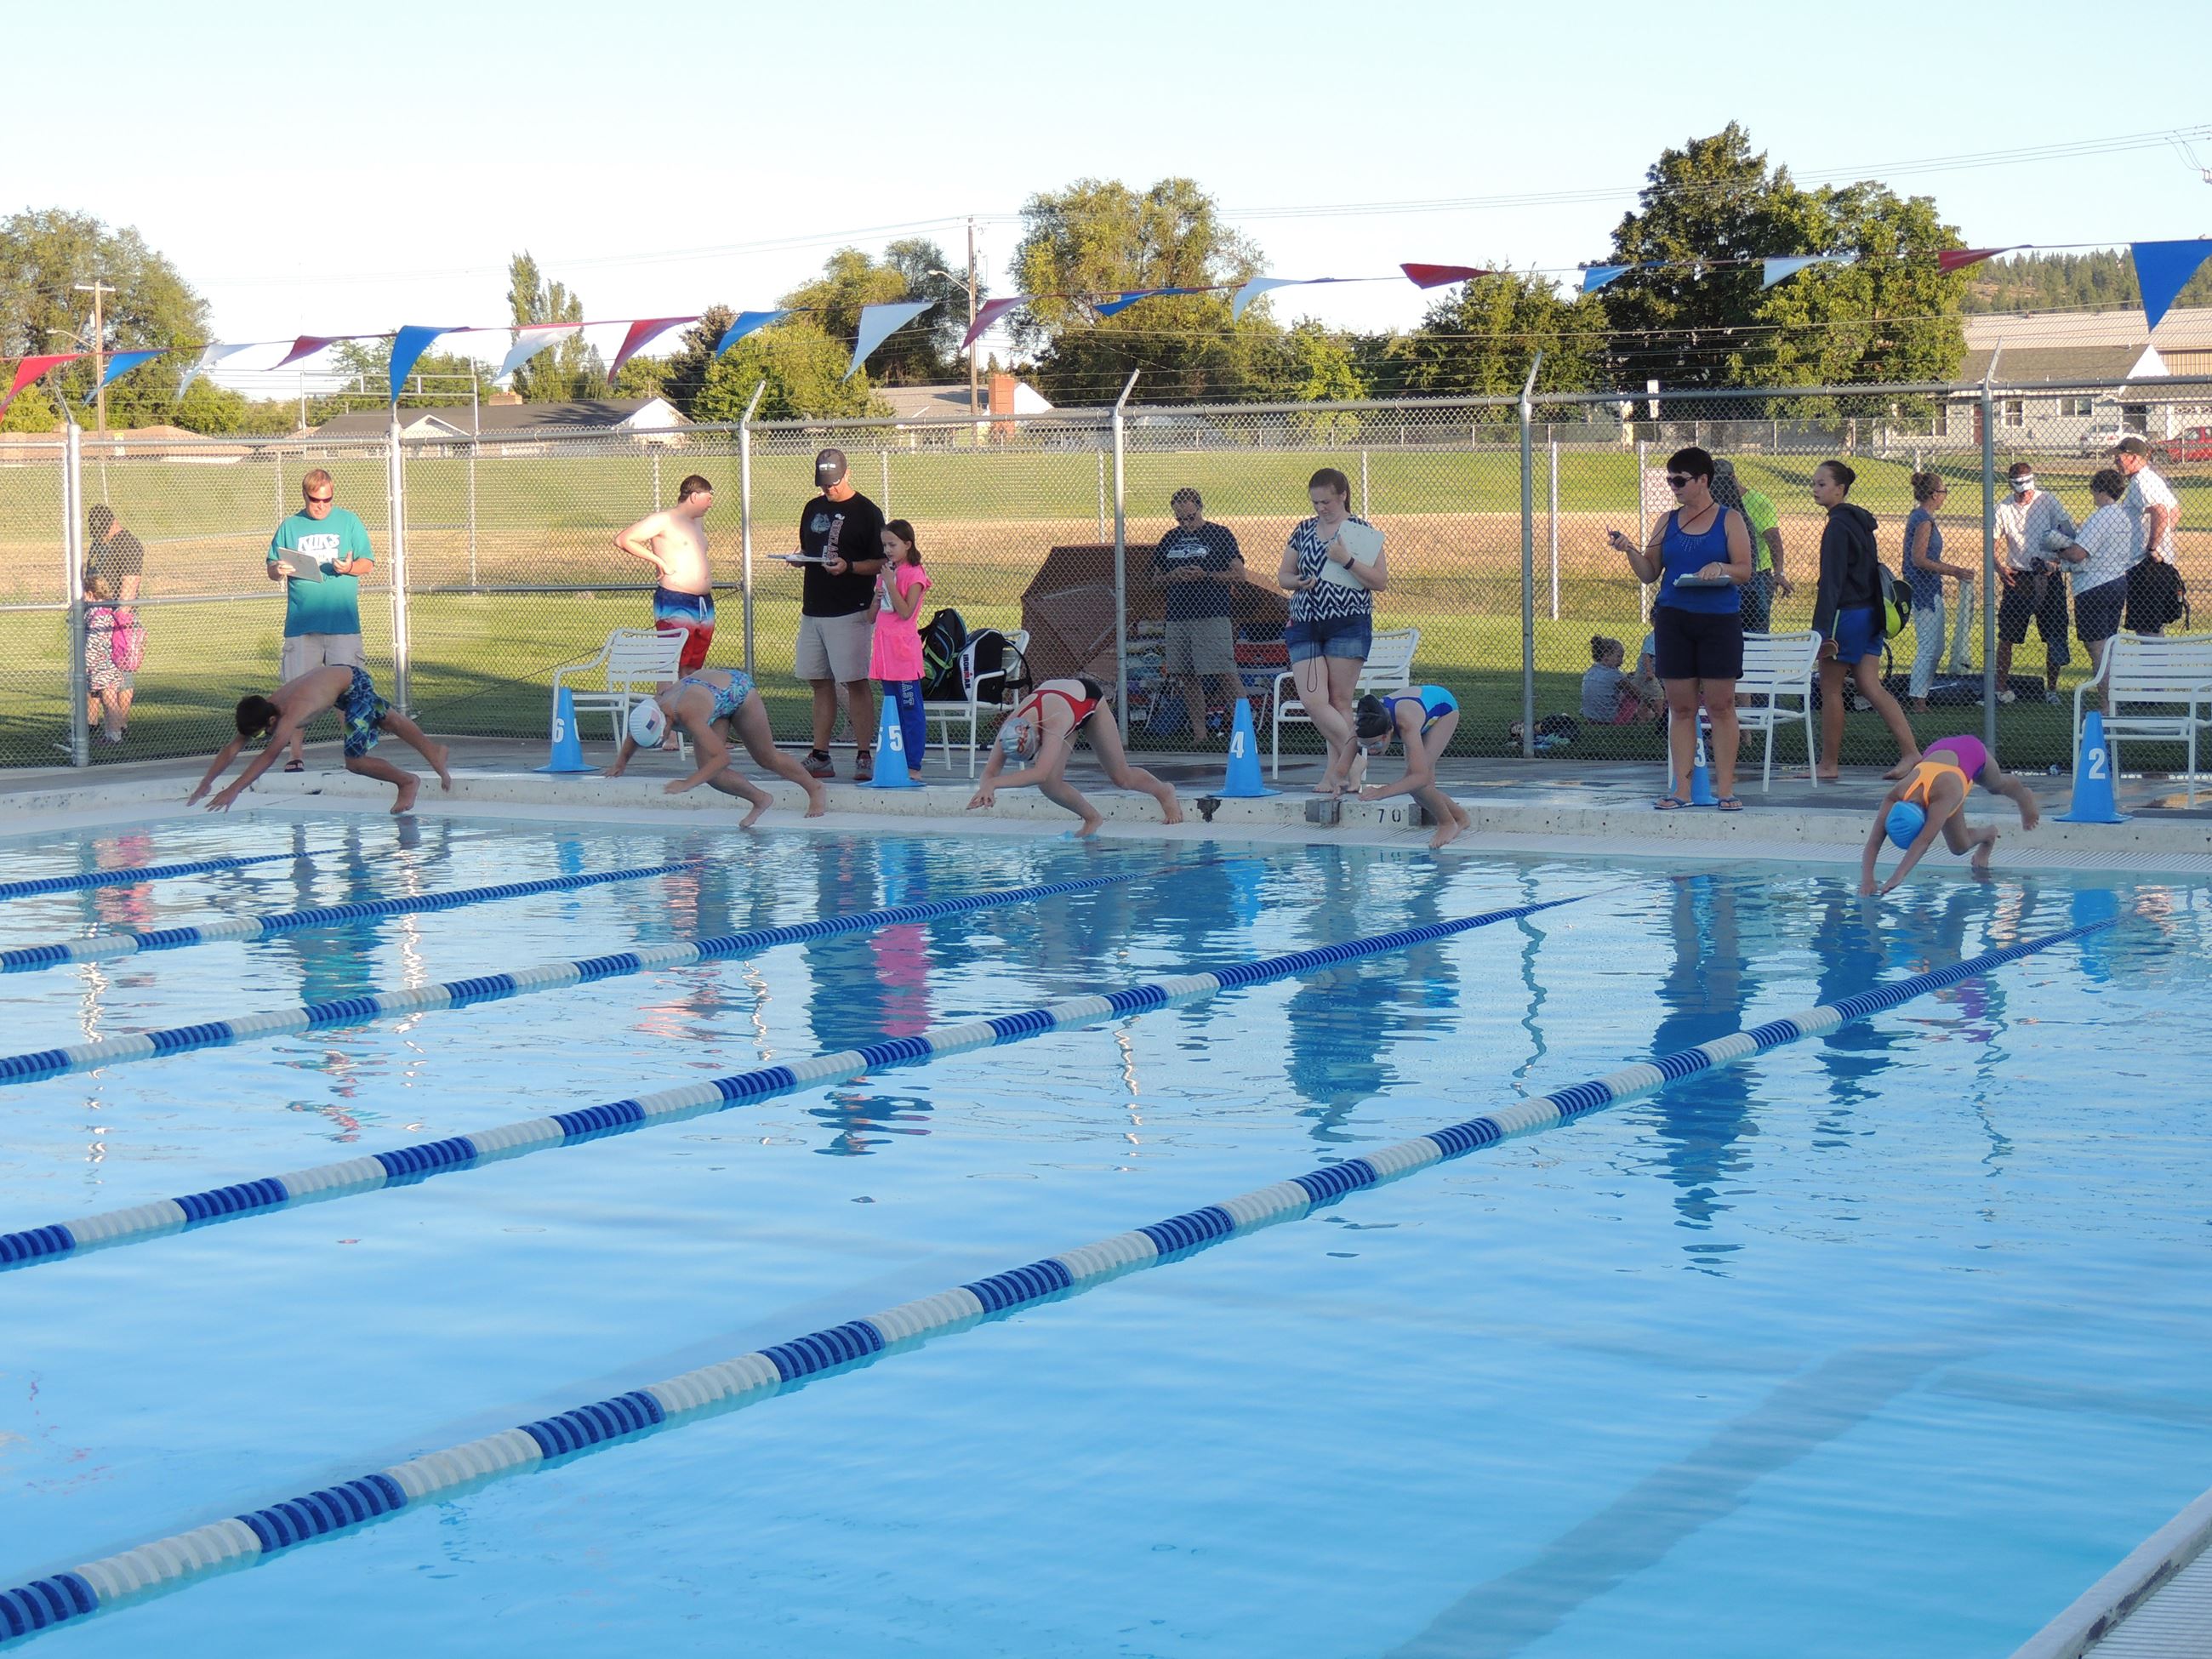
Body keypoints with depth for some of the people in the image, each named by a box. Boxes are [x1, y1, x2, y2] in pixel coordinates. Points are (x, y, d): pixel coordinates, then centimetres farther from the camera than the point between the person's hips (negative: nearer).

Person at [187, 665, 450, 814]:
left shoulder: (291, 713, -37)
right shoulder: (261, 712, -15)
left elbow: (269, 756, -46)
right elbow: (232, 749, -11)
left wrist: (234, 790, -51)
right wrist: (204, 786, -16)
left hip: (355, 685, -8)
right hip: (336, 675, 8)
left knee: (355, 761, -10)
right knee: (389, 721, 25)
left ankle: (407, 781, 11)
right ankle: (433, 751, 44)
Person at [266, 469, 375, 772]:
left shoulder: (349, 522, 9)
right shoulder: (290, 526, 11)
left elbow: (367, 562, 7)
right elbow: (271, 569, 13)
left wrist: (350, 567, -14)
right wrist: (278, 571, -10)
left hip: (343, 623, -1)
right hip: (301, 625, 1)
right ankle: (296, 755, 5)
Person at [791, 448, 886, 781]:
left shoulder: (867, 512, -4)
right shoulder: (813, 509, 15)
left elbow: (881, 563, -6)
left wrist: (848, 567, -21)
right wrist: (799, 559, 2)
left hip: (851, 612, -7)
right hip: (814, 609, 7)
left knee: (856, 682, -7)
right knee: (819, 682, 9)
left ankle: (865, 757, -4)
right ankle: (819, 757, 14)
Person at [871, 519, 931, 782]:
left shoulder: (914, 574, -6)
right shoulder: (885, 572, 16)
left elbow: (905, 612, -17)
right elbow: (873, 616, 19)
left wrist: (890, 583, -18)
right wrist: (876, 598, -1)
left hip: (903, 647, -8)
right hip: (884, 648, 8)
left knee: (911, 709, -6)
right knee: (893, 709, 11)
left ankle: (913, 767, -5)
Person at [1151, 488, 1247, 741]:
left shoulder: (1219, 535, 1)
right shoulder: (1170, 539, 17)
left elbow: (1239, 574, -3)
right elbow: (1157, 578, 21)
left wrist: (1205, 575, -14)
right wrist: (1173, 577, -2)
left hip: (1212, 617, -6)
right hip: (1177, 619, 6)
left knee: (1225, 674, -12)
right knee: (1188, 678, 6)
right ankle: (1199, 734, 10)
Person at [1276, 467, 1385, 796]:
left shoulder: (1362, 531, 0)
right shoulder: (1303, 531, 13)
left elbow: (1381, 582, -6)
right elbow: (1282, 575, 19)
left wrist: (1347, 560, -18)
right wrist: (1298, 581, -4)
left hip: (1348, 626, -4)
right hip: (1305, 627, 4)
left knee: (1339, 701, -3)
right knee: (1312, 701, -8)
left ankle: (1337, 771, 5)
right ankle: (1352, 759, 4)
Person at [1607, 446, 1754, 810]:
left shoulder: (1730, 520, 5)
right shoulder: (1668, 523, 12)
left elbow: (1745, 571, 0)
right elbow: (1649, 573, 12)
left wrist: (1721, 567, -19)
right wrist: (1630, 551, -5)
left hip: (1719, 620, -3)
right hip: (1673, 619, 3)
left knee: (1720, 705, -2)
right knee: (1680, 707, 2)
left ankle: (1726, 789, 1)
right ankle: (1681, 789, 4)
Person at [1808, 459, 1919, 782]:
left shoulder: (1838, 526, -14)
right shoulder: (1861, 521, 15)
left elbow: (1831, 581, -18)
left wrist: (1822, 628, -20)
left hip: (1847, 614, -9)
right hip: (1870, 613, 9)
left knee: (1830, 690, 2)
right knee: (1871, 687, 6)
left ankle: (1829, 765, 9)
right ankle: (1911, 752, -2)